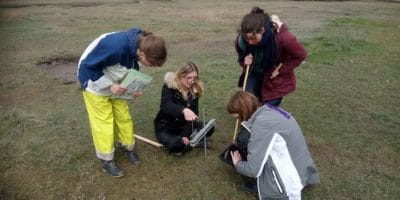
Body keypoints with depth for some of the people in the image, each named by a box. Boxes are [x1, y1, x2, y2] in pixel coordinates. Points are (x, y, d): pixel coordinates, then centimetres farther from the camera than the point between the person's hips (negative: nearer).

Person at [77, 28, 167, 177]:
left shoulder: (140, 46, -17)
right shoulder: (115, 46, -41)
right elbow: (87, 66, -28)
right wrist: (109, 85, -27)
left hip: (115, 86, 6)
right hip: (95, 84, -6)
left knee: (124, 117, 12)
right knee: (103, 122, 2)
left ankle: (128, 148, 33)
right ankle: (106, 160, 20)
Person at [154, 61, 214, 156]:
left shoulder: (195, 90, -9)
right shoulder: (169, 86, -21)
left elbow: (194, 113, -13)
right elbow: (166, 106, -40)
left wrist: (186, 134, -26)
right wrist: (183, 110, -60)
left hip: (183, 125, 4)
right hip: (165, 127, -4)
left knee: (209, 128, -14)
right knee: (175, 144, -33)